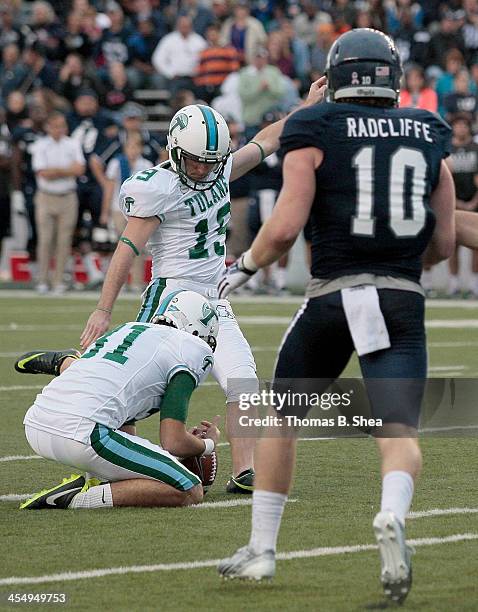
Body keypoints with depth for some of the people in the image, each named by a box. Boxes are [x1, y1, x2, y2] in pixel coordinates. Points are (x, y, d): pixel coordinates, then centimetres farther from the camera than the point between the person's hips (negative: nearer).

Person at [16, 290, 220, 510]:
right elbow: (173, 442, 0)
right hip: (83, 435, -8)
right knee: (190, 492, -2)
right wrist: (208, 444, 21)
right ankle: (77, 499, -11)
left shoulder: (126, 329, 28)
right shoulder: (191, 350, 5)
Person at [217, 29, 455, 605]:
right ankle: (393, 516, -34)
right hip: (403, 297, 2)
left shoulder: (316, 132, -1)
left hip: (333, 296, -2)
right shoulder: (427, 136, 11)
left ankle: (261, 548, 21)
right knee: (398, 431, -2)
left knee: (281, 416, 17)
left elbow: (285, 228, -10)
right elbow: (443, 245, 13)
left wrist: (244, 266, 8)